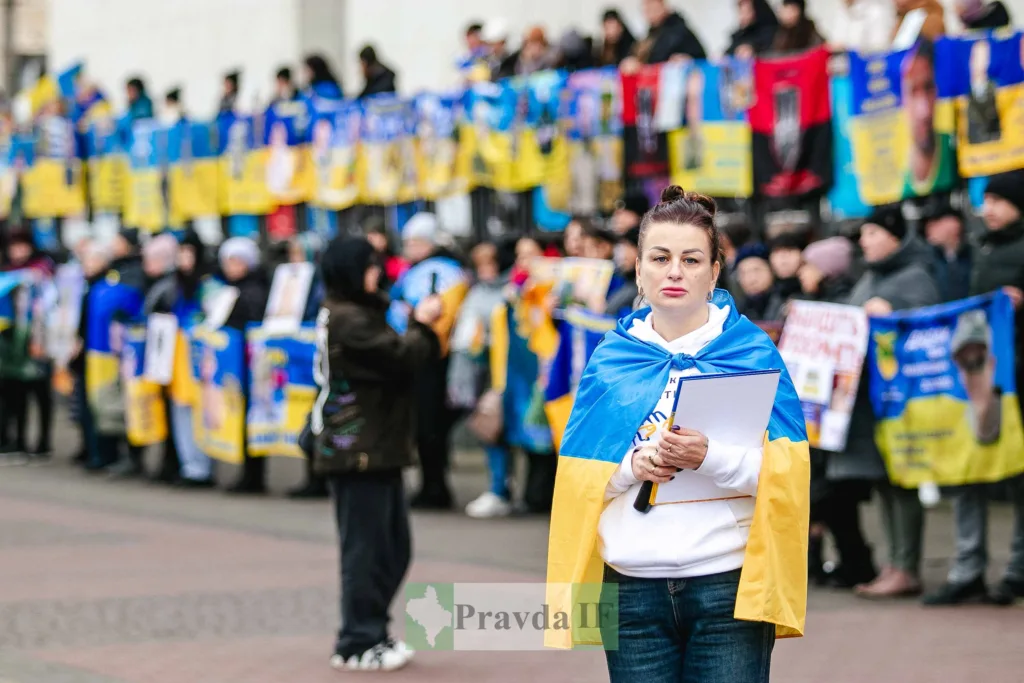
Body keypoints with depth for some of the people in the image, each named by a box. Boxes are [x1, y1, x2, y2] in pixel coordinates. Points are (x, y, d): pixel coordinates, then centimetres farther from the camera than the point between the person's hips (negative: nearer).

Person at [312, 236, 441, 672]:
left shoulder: (357, 314, 18)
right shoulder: (348, 321, -15)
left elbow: (395, 357, 14)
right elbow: (399, 359, -19)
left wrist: (420, 327, 1)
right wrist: (422, 325, -4)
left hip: (375, 450, 10)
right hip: (358, 452, -10)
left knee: (392, 549, 14)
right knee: (366, 549, -5)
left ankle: (371, 634, 20)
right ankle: (357, 644, 0)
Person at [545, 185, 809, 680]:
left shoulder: (751, 351, 2)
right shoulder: (611, 358, 10)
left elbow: (784, 473, -4)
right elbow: (580, 478, 8)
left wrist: (710, 458, -21)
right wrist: (634, 465, -11)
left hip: (728, 584, -2)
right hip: (632, 588, 2)